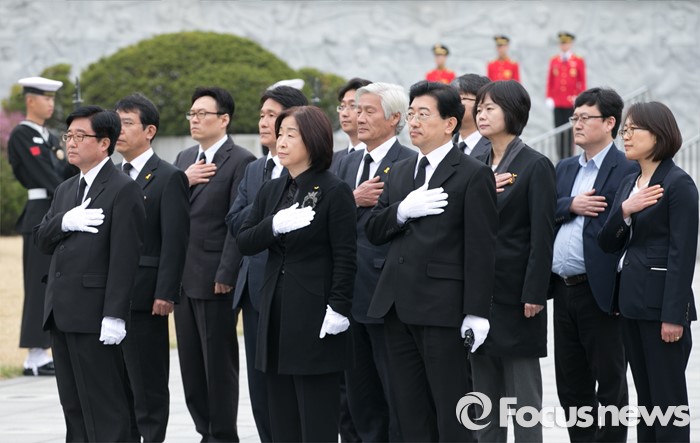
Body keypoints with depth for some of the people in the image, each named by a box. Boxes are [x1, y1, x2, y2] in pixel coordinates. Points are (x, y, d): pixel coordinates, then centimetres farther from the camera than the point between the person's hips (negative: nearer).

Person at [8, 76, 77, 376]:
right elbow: (43, 175, -14)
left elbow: (64, 175, 13)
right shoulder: (21, 135, -8)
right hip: (41, 215, -9)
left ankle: (42, 355, 11)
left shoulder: (50, 138, 18)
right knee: (40, 286, -8)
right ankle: (35, 359, -7)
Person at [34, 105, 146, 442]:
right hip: (61, 313, 8)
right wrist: (65, 222, -10)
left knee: (104, 405, -6)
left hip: (95, 314, -8)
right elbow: (42, 240, 12)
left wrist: (114, 315, -20)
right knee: (73, 404, 11)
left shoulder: (123, 190, -8)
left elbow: (124, 257, -15)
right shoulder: (65, 190, 19)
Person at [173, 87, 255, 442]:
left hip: (215, 279, -7)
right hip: (184, 278, 7)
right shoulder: (184, 159, 16)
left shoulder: (240, 162, -8)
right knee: (191, 363, 10)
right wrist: (183, 182, -7)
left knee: (219, 362, -1)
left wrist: (226, 276, -17)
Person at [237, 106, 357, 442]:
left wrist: (339, 308, -17)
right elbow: (244, 243, 5)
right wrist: (275, 225, -14)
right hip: (276, 313, 7)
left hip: (315, 317, -7)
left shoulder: (334, 192, -6)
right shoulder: (271, 191, 13)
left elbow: (345, 257, -10)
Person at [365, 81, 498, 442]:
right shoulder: (400, 172, 17)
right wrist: (403, 210, -9)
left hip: (442, 307, -7)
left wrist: (476, 313, -15)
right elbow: (373, 231, 12)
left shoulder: (473, 175, -5)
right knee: (411, 413, 10)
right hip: (397, 304, 7)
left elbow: (480, 249, -10)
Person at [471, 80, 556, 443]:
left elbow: (542, 236, -12)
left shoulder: (535, 166, -7)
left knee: (522, 394, -3)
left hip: (515, 294, -7)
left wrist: (534, 295, -16)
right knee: (484, 391, 9)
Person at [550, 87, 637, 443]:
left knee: (610, 380, 1)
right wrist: (571, 205, -12)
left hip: (598, 290, -7)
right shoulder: (565, 168, 16)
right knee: (571, 384, 14)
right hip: (563, 289, 7)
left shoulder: (627, 171, -8)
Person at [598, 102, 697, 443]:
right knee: (645, 397, 11)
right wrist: (624, 210, -10)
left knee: (668, 398, -4)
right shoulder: (629, 183, 14)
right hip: (632, 300, 8)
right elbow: (608, 244, 9)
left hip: (661, 302, -8)